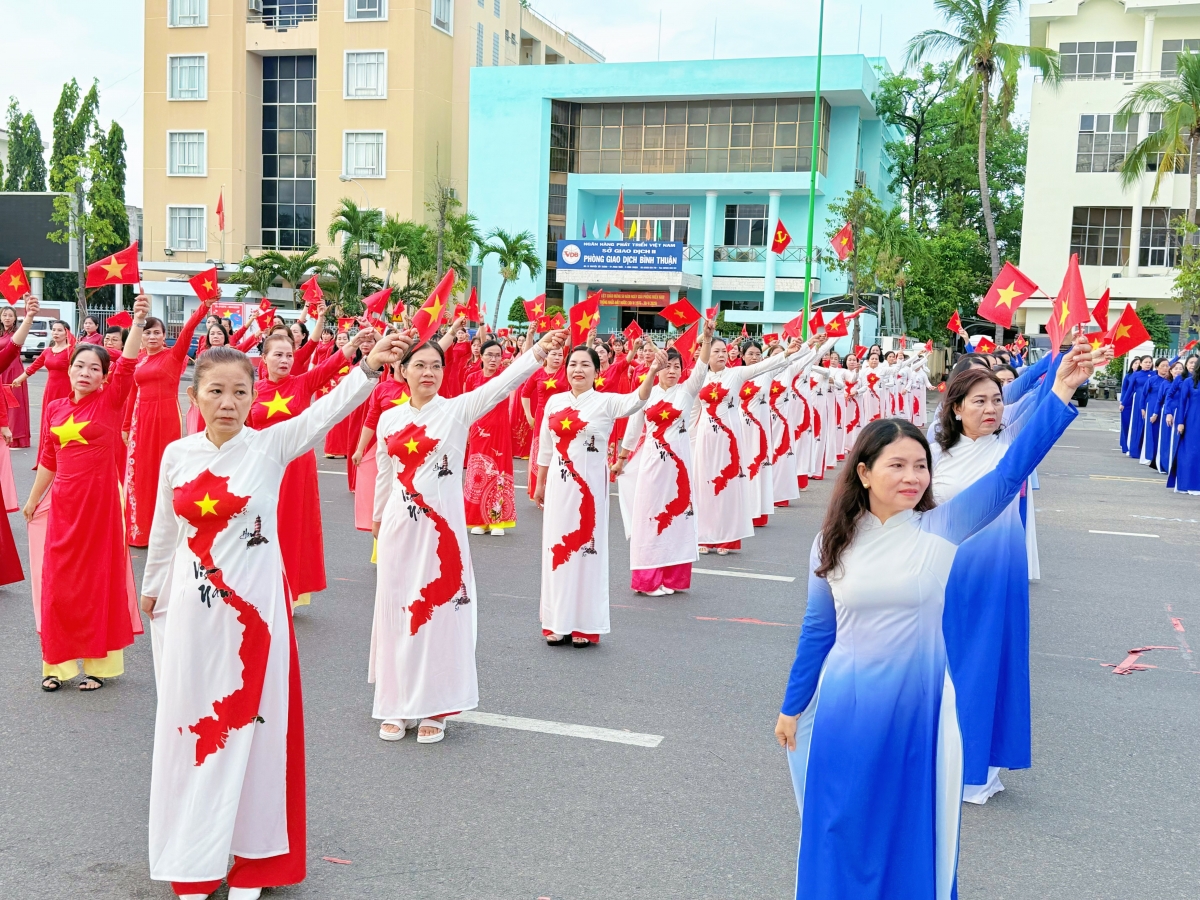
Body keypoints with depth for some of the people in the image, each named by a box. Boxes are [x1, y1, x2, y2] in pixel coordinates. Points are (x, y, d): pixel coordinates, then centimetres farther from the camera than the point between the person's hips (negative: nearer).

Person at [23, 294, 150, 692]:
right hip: (63, 503, 4)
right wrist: (33, 498, 21)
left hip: (100, 499, -4)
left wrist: (138, 322, -33)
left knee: (99, 577, 3)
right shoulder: (55, 409, 7)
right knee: (58, 581, 7)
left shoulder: (110, 402, -5)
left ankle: (99, 662, 15)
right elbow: (48, 459, 16)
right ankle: (58, 663, 20)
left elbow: (127, 366, -21)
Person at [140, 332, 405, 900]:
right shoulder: (177, 455, 0)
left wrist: (369, 368, -40)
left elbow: (327, 410, -25)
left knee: (253, 722, 5)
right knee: (192, 722, 10)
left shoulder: (270, 446, -8)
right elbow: (164, 530, 13)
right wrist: (151, 588, 22)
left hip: (255, 607, -2)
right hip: (192, 609, 3)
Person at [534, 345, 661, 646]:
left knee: (587, 549, 1)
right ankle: (557, 622, 17)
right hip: (559, 485, 4)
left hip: (591, 486, -3)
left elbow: (636, 400, -26)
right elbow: (545, 447, 13)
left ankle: (585, 624, 10)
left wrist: (652, 373, -42)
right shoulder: (554, 402, 6)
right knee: (557, 549, 7)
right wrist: (540, 484, 15)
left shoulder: (606, 402, -6)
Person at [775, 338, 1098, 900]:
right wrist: (792, 707, 14)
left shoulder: (941, 528, -7)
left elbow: (1009, 474, -18)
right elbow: (817, 629, 7)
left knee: (913, 832, 13)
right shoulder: (833, 542, -2)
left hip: (917, 706, -1)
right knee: (842, 831, 13)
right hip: (847, 709, 1)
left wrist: (1060, 394, -28)